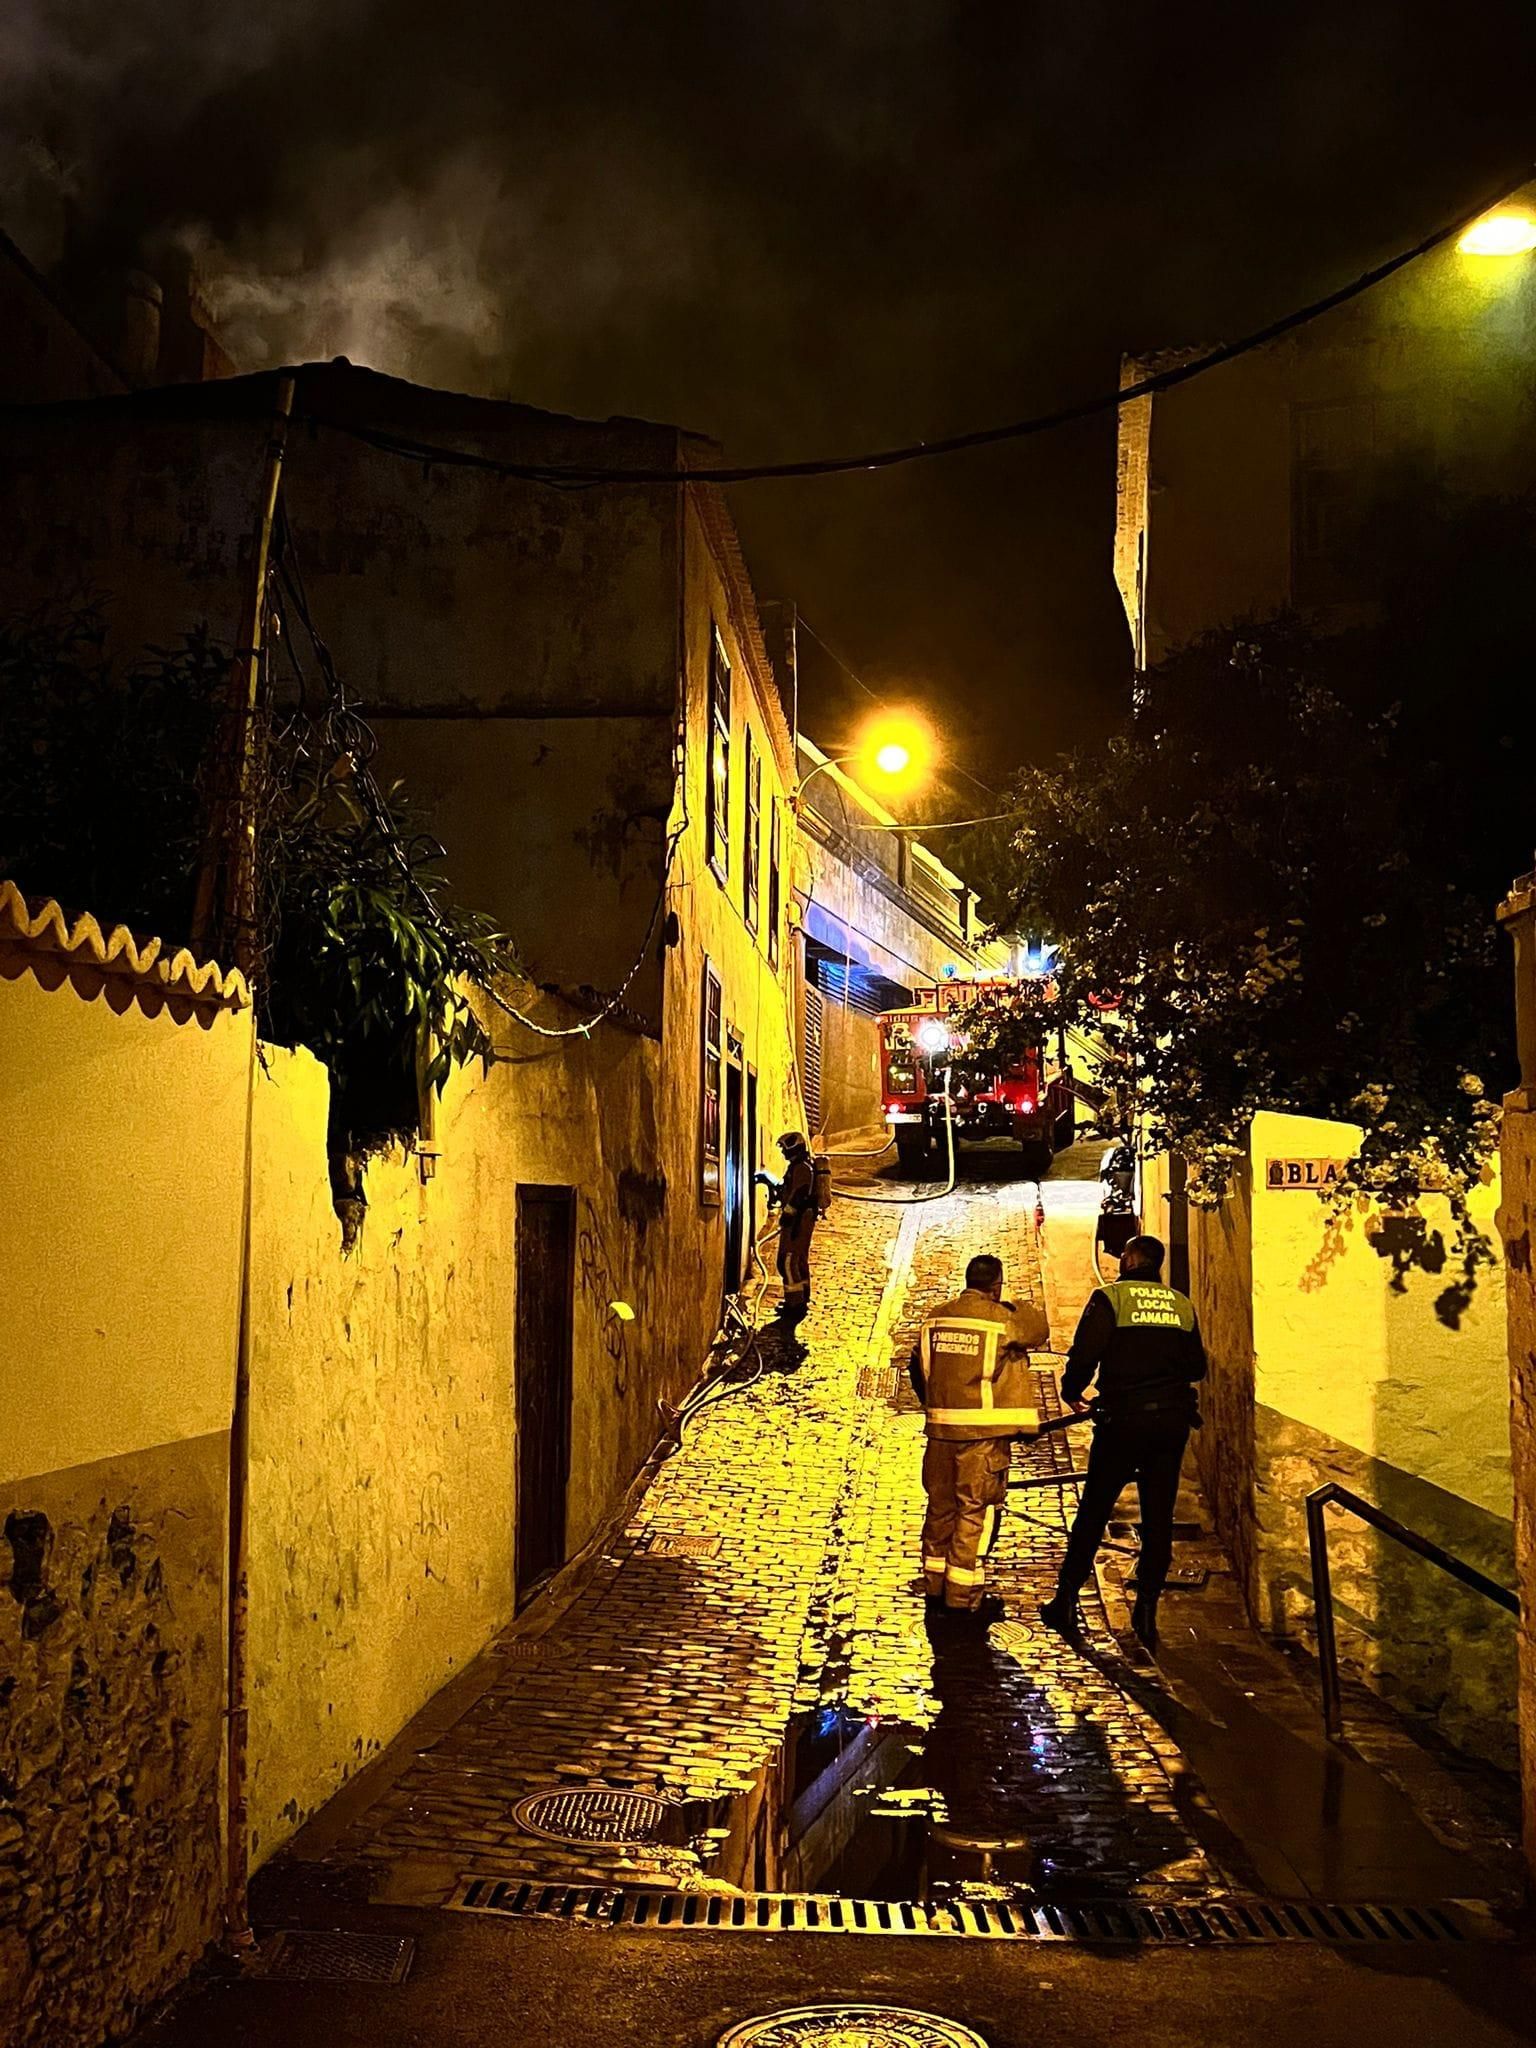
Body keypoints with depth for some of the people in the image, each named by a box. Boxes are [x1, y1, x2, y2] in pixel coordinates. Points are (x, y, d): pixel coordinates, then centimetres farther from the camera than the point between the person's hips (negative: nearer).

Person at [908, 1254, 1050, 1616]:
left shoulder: (936, 1318, 6)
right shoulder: (1002, 1319, -10)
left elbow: (919, 1367, 15)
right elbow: (1039, 1329, 8)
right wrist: (1023, 1309, 26)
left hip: (940, 1427, 5)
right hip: (984, 1431, -5)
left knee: (940, 1504, 16)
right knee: (975, 1510, 2)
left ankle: (935, 1584, 26)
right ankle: (963, 1595, 4)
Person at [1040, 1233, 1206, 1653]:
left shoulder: (1110, 1297, -3)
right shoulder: (1182, 1304, 10)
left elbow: (1085, 1353, -11)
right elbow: (1196, 1367, 14)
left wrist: (1071, 1392, 7)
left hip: (1123, 1418, -3)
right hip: (1172, 1421, 3)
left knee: (1093, 1512, 6)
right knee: (1159, 1519, 9)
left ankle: (1066, 1602, 10)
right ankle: (1147, 1613, 10)